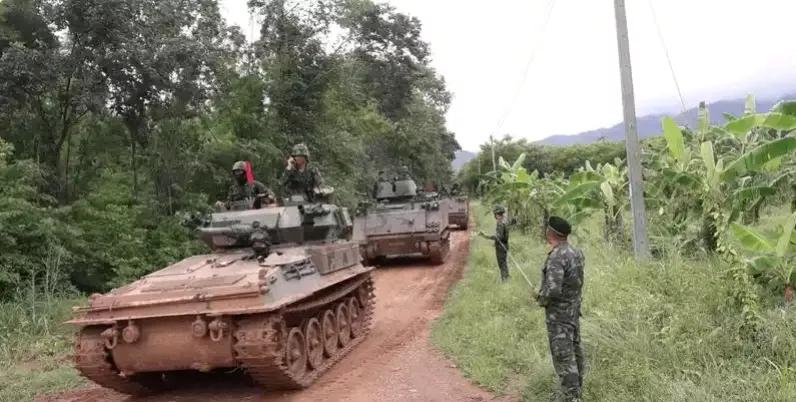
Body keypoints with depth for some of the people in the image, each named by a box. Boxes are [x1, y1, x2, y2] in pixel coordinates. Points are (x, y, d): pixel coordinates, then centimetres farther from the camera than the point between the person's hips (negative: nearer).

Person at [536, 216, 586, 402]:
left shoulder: (556, 257, -25)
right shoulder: (576, 252, 2)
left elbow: (552, 290, -33)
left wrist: (540, 299, -12)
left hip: (559, 315, -9)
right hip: (574, 310, 9)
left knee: (563, 358, -3)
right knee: (574, 352, 21)